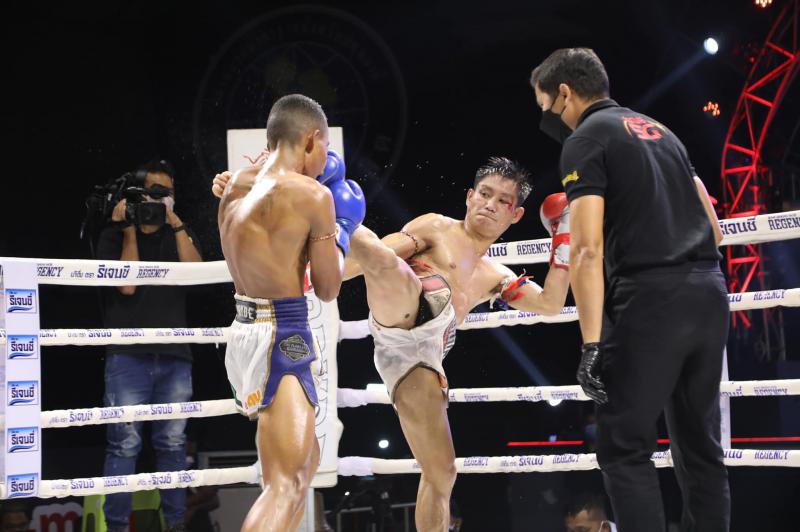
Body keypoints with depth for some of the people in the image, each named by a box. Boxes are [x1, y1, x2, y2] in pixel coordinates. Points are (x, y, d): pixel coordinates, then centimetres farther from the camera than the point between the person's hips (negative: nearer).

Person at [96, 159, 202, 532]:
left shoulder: (181, 235, 17)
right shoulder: (114, 236, 7)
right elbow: (127, 284, -7)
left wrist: (175, 223, -7)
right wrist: (129, 232, -6)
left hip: (175, 356, 3)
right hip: (129, 354, -3)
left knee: (172, 444, 4)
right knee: (125, 443, -8)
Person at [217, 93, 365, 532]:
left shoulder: (236, 185, 9)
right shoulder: (313, 195, -12)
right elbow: (327, 289, -6)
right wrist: (340, 232, 11)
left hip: (247, 330, 9)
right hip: (281, 336, -9)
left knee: (305, 460, 25)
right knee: (287, 484, -15)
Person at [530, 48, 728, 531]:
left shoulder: (586, 140, -3)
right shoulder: (660, 130, 22)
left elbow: (588, 248, -14)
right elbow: (714, 228, 23)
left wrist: (592, 343, -18)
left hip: (650, 296, -8)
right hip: (709, 291, 8)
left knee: (626, 449, -3)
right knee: (701, 447, 11)